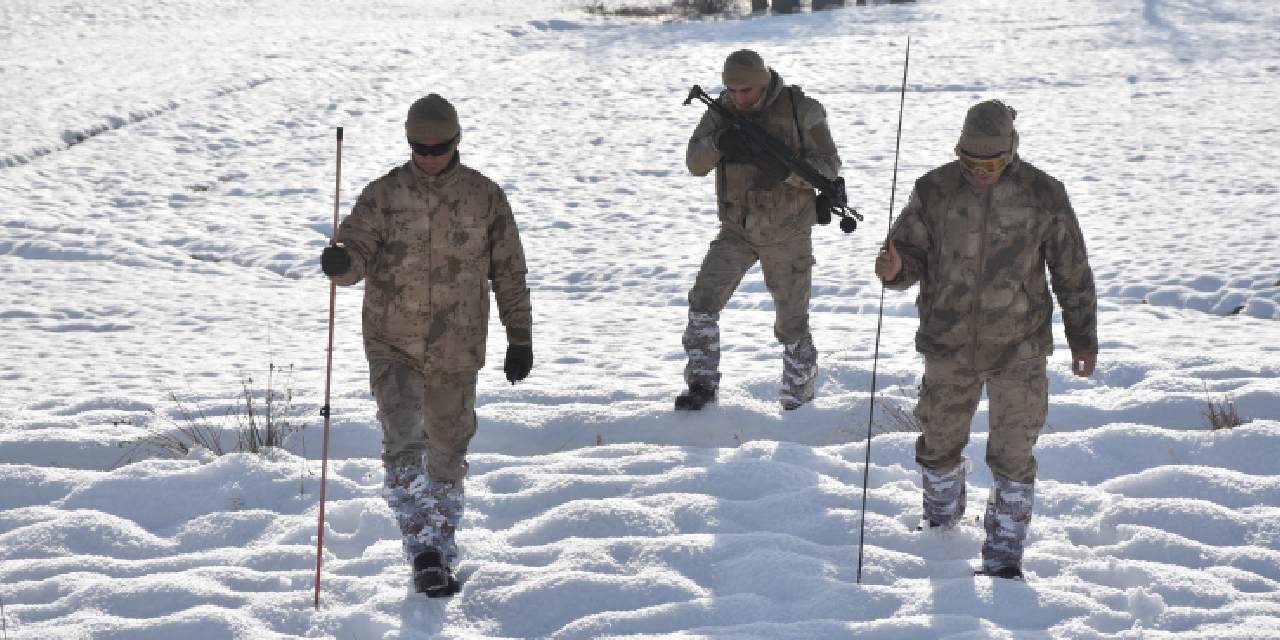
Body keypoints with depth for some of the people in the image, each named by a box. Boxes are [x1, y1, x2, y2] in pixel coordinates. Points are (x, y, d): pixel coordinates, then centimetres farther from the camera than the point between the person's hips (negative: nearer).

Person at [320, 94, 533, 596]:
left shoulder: (485, 197, 1)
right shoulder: (384, 194, -1)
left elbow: (509, 272, 6)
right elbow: (358, 249, -11)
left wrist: (520, 338, 7)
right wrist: (342, 262, -36)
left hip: (457, 350, 1)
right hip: (393, 346, -1)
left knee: (447, 455, 11)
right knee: (403, 445, -18)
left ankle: (440, 557, 25)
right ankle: (423, 548, -13)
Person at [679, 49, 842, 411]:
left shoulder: (800, 109, -13)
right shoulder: (722, 111, -3)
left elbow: (828, 165, -14)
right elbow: (696, 164, -7)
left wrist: (785, 171, -33)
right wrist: (718, 143, -29)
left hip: (787, 232, -3)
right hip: (737, 229, 3)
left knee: (792, 323, 4)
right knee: (703, 301, -13)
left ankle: (798, 399, 21)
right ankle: (702, 386, -3)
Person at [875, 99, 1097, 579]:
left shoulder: (1043, 195, -8)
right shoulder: (935, 191, -6)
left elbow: (1072, 271, 1)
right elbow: (910, 252, -1)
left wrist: (1083, 337, 6)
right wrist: (894, 268, -25)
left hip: (1019, 350, -2)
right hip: (949, 347, 2)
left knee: (1012, 458, 2)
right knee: (940, 443, 17)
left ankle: (1003, 557, 15)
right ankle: (941, 526, 43)